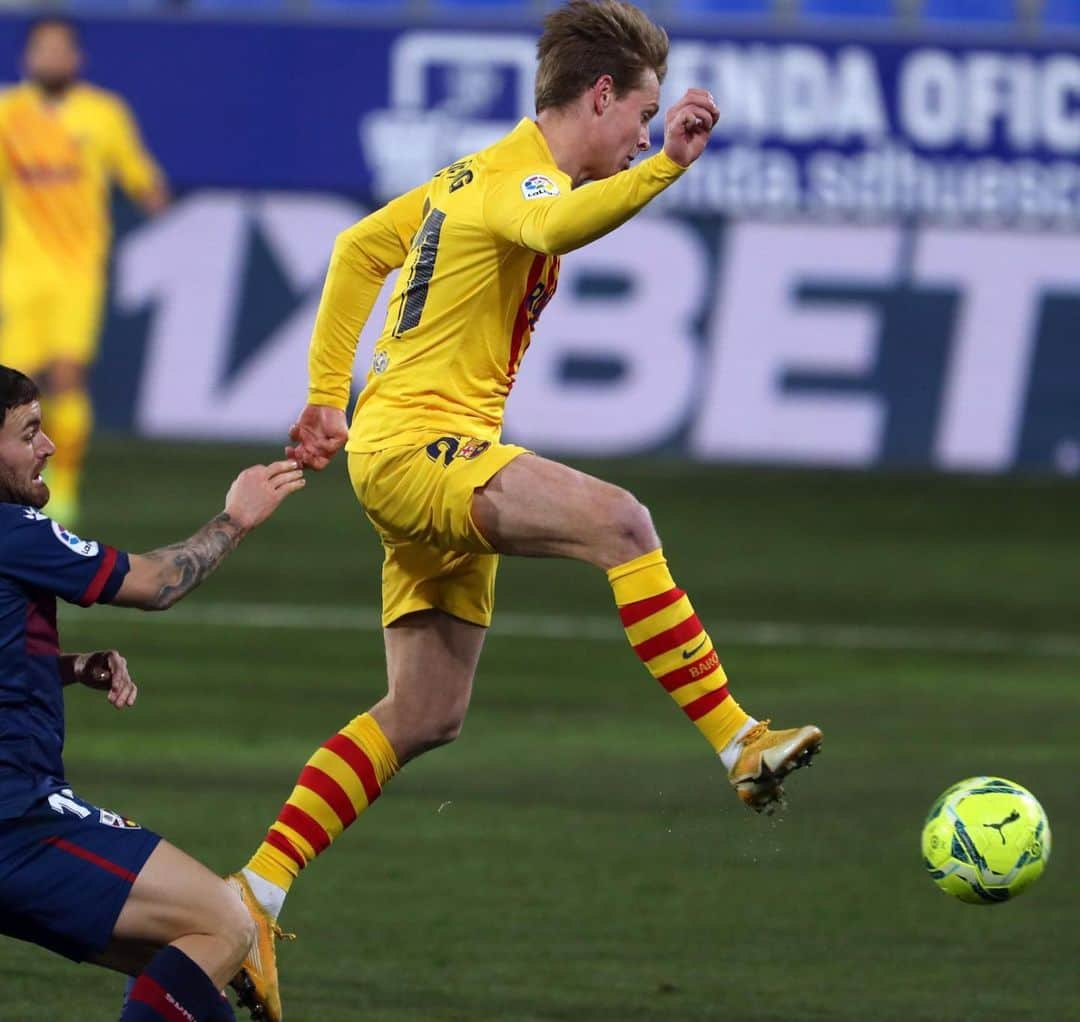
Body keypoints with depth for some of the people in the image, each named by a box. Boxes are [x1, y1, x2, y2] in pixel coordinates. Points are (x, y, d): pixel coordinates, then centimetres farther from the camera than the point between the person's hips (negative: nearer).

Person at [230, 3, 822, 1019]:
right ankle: (741, 746, -36)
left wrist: (328, 395, 28)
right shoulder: (519, 177, -13)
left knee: (426, 716, 10)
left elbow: (359, 249, 27)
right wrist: (664, 166, -53)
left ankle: (254, 894, 11)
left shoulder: (482, 171, 18)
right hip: (415, 445, -10)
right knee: (616, 521, -30)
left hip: (432, 459, 10)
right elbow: (555, 227, -39)